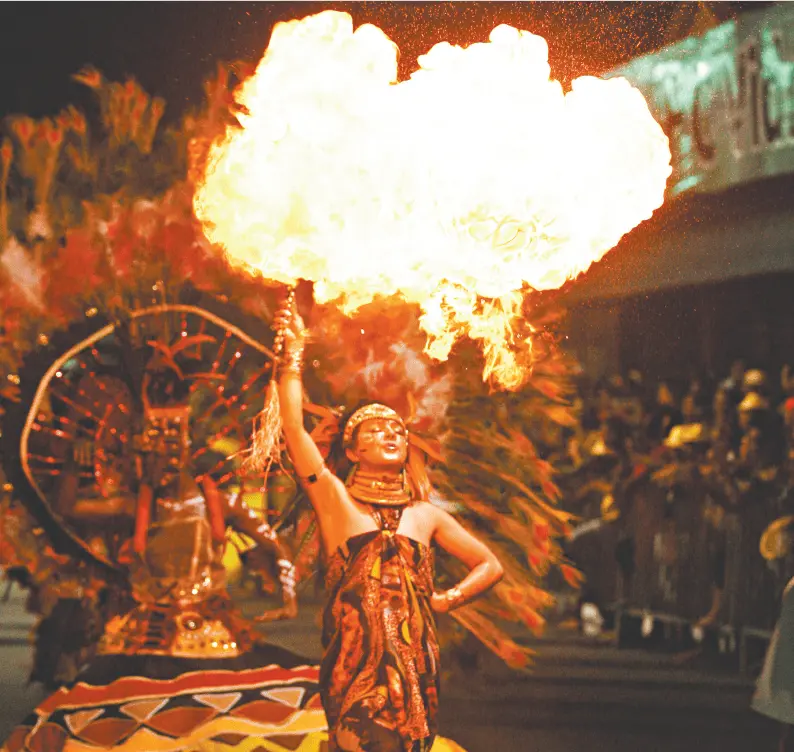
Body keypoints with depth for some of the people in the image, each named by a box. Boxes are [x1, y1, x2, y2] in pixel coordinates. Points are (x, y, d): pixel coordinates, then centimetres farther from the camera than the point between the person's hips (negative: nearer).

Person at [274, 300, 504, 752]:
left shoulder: (426, 515, 16)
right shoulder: (337, 501, 8)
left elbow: (490, 566, 23)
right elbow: (294, 427, -2)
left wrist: (446, 600, 8)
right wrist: (294, 354, -2)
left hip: (415, 659, 3)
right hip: (354, 659, -3)